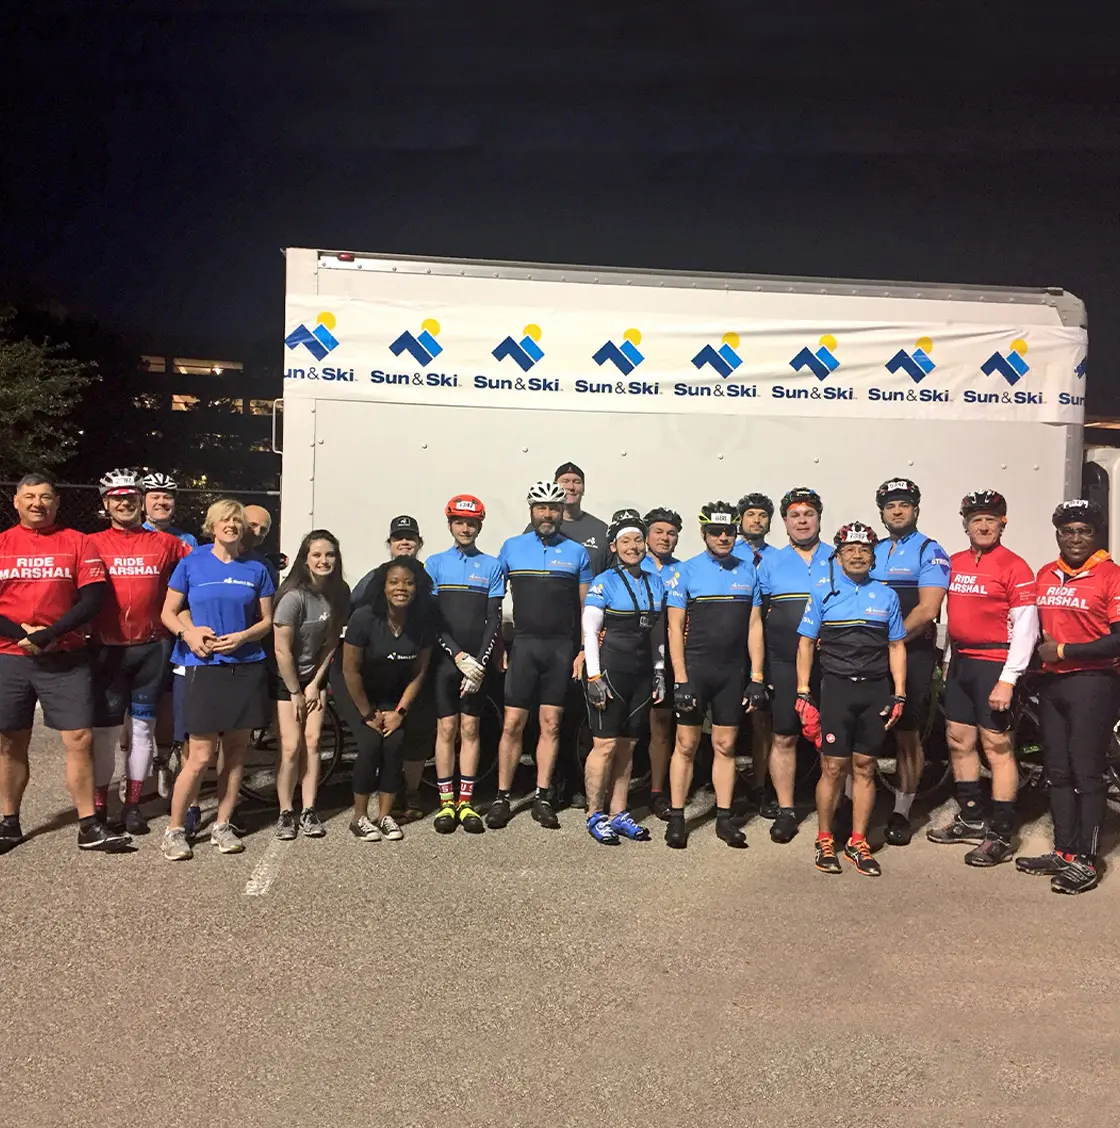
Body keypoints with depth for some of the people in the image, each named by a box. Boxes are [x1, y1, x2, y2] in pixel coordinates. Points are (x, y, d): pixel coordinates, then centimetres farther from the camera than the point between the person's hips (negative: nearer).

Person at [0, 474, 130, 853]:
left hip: (66, 659, -1)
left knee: (80, 738, -4)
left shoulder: (78, 543, 2)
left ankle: (89, 826, 5)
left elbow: (93, 598, -7)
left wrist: (50, 634, -16)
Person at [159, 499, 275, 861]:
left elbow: (267, 621, 9)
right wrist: (188, 633, -14)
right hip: (204, 668, -3)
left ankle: (222, 826, 21)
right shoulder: (191, 564, 3)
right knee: (200, 757, -5)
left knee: (236, 751, 8)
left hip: (246, 668, 3)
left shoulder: (256, 570, 8)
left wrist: (242, 636, -9)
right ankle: (175, 829, 12)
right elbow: (168, 613, 6)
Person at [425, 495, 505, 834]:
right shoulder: (435, 563, 5)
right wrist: (459, 657, -11)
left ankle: (466, 802, 10)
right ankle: (446, 803, 8)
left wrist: (479, 662, -8)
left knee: (470, 729, 2)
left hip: (477, 662, 0)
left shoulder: (492, 566, 6)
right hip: (445, 660, 0)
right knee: (446, 728, 0)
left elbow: (494, 620, 2)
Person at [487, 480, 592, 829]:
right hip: (523, 644, 0)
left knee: (551, 724, 5)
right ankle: (502, 798, 9)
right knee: (512, 724, -1)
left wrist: (584, 650, 0)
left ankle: (542, 798, 15)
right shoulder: (512, 547, 6)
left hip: (562, 649, 1)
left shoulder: (577, 552, 6)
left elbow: (587, 605, 7)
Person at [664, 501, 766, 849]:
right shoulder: (686, 571, -2)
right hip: (695, 668, -2)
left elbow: (754, 626, 8)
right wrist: (680, 680, -11)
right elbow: (675, 627, -4)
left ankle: (724, 818, 19)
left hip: (733, 671, 3)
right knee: (686, 744, 2)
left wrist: (757, 678, 2)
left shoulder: (748, 571, 8)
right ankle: (676, 818, 12)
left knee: (725, 745, 9)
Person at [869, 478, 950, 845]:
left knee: (907, 735, 3)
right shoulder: (872, 551, 13)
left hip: (912, 654, -4)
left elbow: (926, 610, -14)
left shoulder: (930, 551, -4)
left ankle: (901, 812, 14)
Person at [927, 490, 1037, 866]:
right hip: (960, 662, 7)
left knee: (997, 746, -4)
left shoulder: (1014, 566, -10)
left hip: (994, 664, -7)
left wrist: (1008, 679, -18)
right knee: (958, 740, 13)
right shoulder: (954, 563, 10)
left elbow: (1025, 627, -14)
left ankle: (1000, 837, 6)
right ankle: (971, 819, 28)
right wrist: (949, 661, 15)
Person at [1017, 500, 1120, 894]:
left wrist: (1063, 650, -14)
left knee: (1086, 773, -1)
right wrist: (1039, 648, 5)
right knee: (1057, 773, 12)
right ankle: (1063, 852, 23)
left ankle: (1085, 861, 8)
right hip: (1051, 683, 7)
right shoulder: (1045, 575, 11)